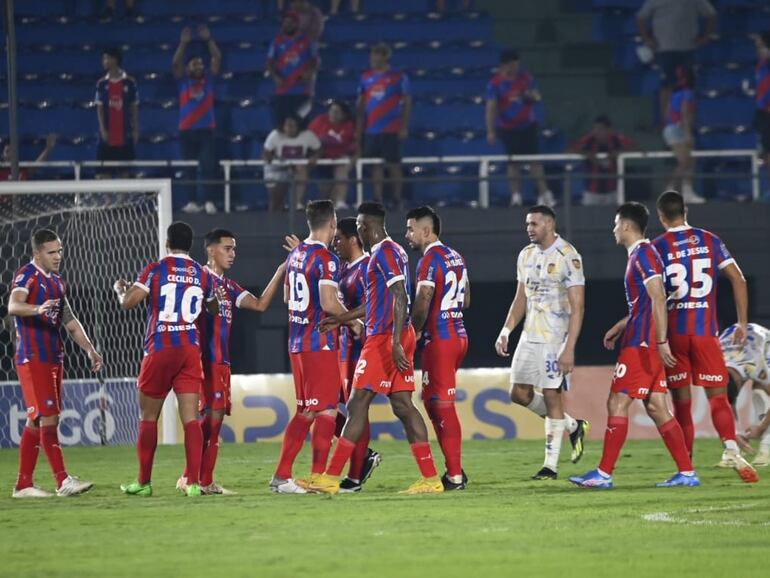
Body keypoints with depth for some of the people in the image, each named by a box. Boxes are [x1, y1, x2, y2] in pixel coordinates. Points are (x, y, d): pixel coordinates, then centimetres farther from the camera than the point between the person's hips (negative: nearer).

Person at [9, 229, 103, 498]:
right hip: (32, 359, -9)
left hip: (53, 359, 9)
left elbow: (70, 321, 25)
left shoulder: (57, 282, 17)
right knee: (49, 418, -12)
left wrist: (89, 349, 16)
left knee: (36, 421, 9)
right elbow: (13, 306, -30)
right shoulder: (27, 276, -10)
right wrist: (37, 309, -50)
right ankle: (63, 481, -15)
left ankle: (23, 484, 13)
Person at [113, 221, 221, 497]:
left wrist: (120, 288, 9)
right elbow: (214, 309, 21)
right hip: (190, 349, 3)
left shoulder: (156, 270, -5)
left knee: (148, 416, 10)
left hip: (160, 349, -3)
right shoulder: (202, 275, 6)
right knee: (190, 417, -1)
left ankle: (144, 482, 15)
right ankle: (194, 482, -11)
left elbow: (129, 302, -11)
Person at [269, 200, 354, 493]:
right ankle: (317, 477, -3)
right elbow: (329, 303, -22)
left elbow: (287, 297, 23)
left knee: (305, 411, 13)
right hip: (321, 344, -8)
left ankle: (281, 476, 10)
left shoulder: (295, 255, 12)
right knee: (326, 411, -2)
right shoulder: (326, 259, -14)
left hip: (297, 343, 8)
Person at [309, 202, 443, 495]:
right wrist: (340, 319, 30)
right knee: (403, 405, 6)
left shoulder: (384, 252, -12)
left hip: (384, 338, -10)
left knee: (358, 404, -6)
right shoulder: (394, 251, 19)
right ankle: (430, 478, 0)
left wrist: (396, 343, -25)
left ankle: (330, 478, -3)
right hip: (399, 337, 10)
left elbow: (400, 299, -20)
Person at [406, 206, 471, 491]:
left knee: (443, 405, -5)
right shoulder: (455, 257, 15)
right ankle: (454, 469, 14)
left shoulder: (430, 259, -13)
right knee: (433, 401, 16)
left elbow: (422, 303, -20)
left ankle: (455, 475, -6)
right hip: (459, 335, 9)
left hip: (440, 339, -9)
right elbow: (465, 300, 22)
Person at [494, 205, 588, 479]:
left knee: (551, 395, -5)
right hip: (530, 335, 8)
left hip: (555, 338, -8)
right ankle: (572, 425, 24)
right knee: (519, 393, 5)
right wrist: (505, 331, 7)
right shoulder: (526, 255, 10)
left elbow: (577, 307, -15)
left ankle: (551, 465, 1)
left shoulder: (568, 257, -13)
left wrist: (569, 349, -21)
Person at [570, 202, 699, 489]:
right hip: (643, 343, 10)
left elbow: (658, 299, -21)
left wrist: (662, 342, -26)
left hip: (641, 345, -10)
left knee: (617, 403, -7)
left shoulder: (643, 254, -13)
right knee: (656, 407, 7)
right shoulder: (641, 254, 18)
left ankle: (604, 474, -5)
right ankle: (687, 472, 5)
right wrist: (620, 326, 29)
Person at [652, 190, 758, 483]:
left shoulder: (657, 247, -1)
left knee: (681, 402, 7)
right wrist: (742, 323, 6)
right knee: (718, 397, 0)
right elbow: (738, 279, 1)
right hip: (706, 330, 1)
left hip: (673, 332, -1)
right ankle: (732, 448, -25)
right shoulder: (709, 240, 5)